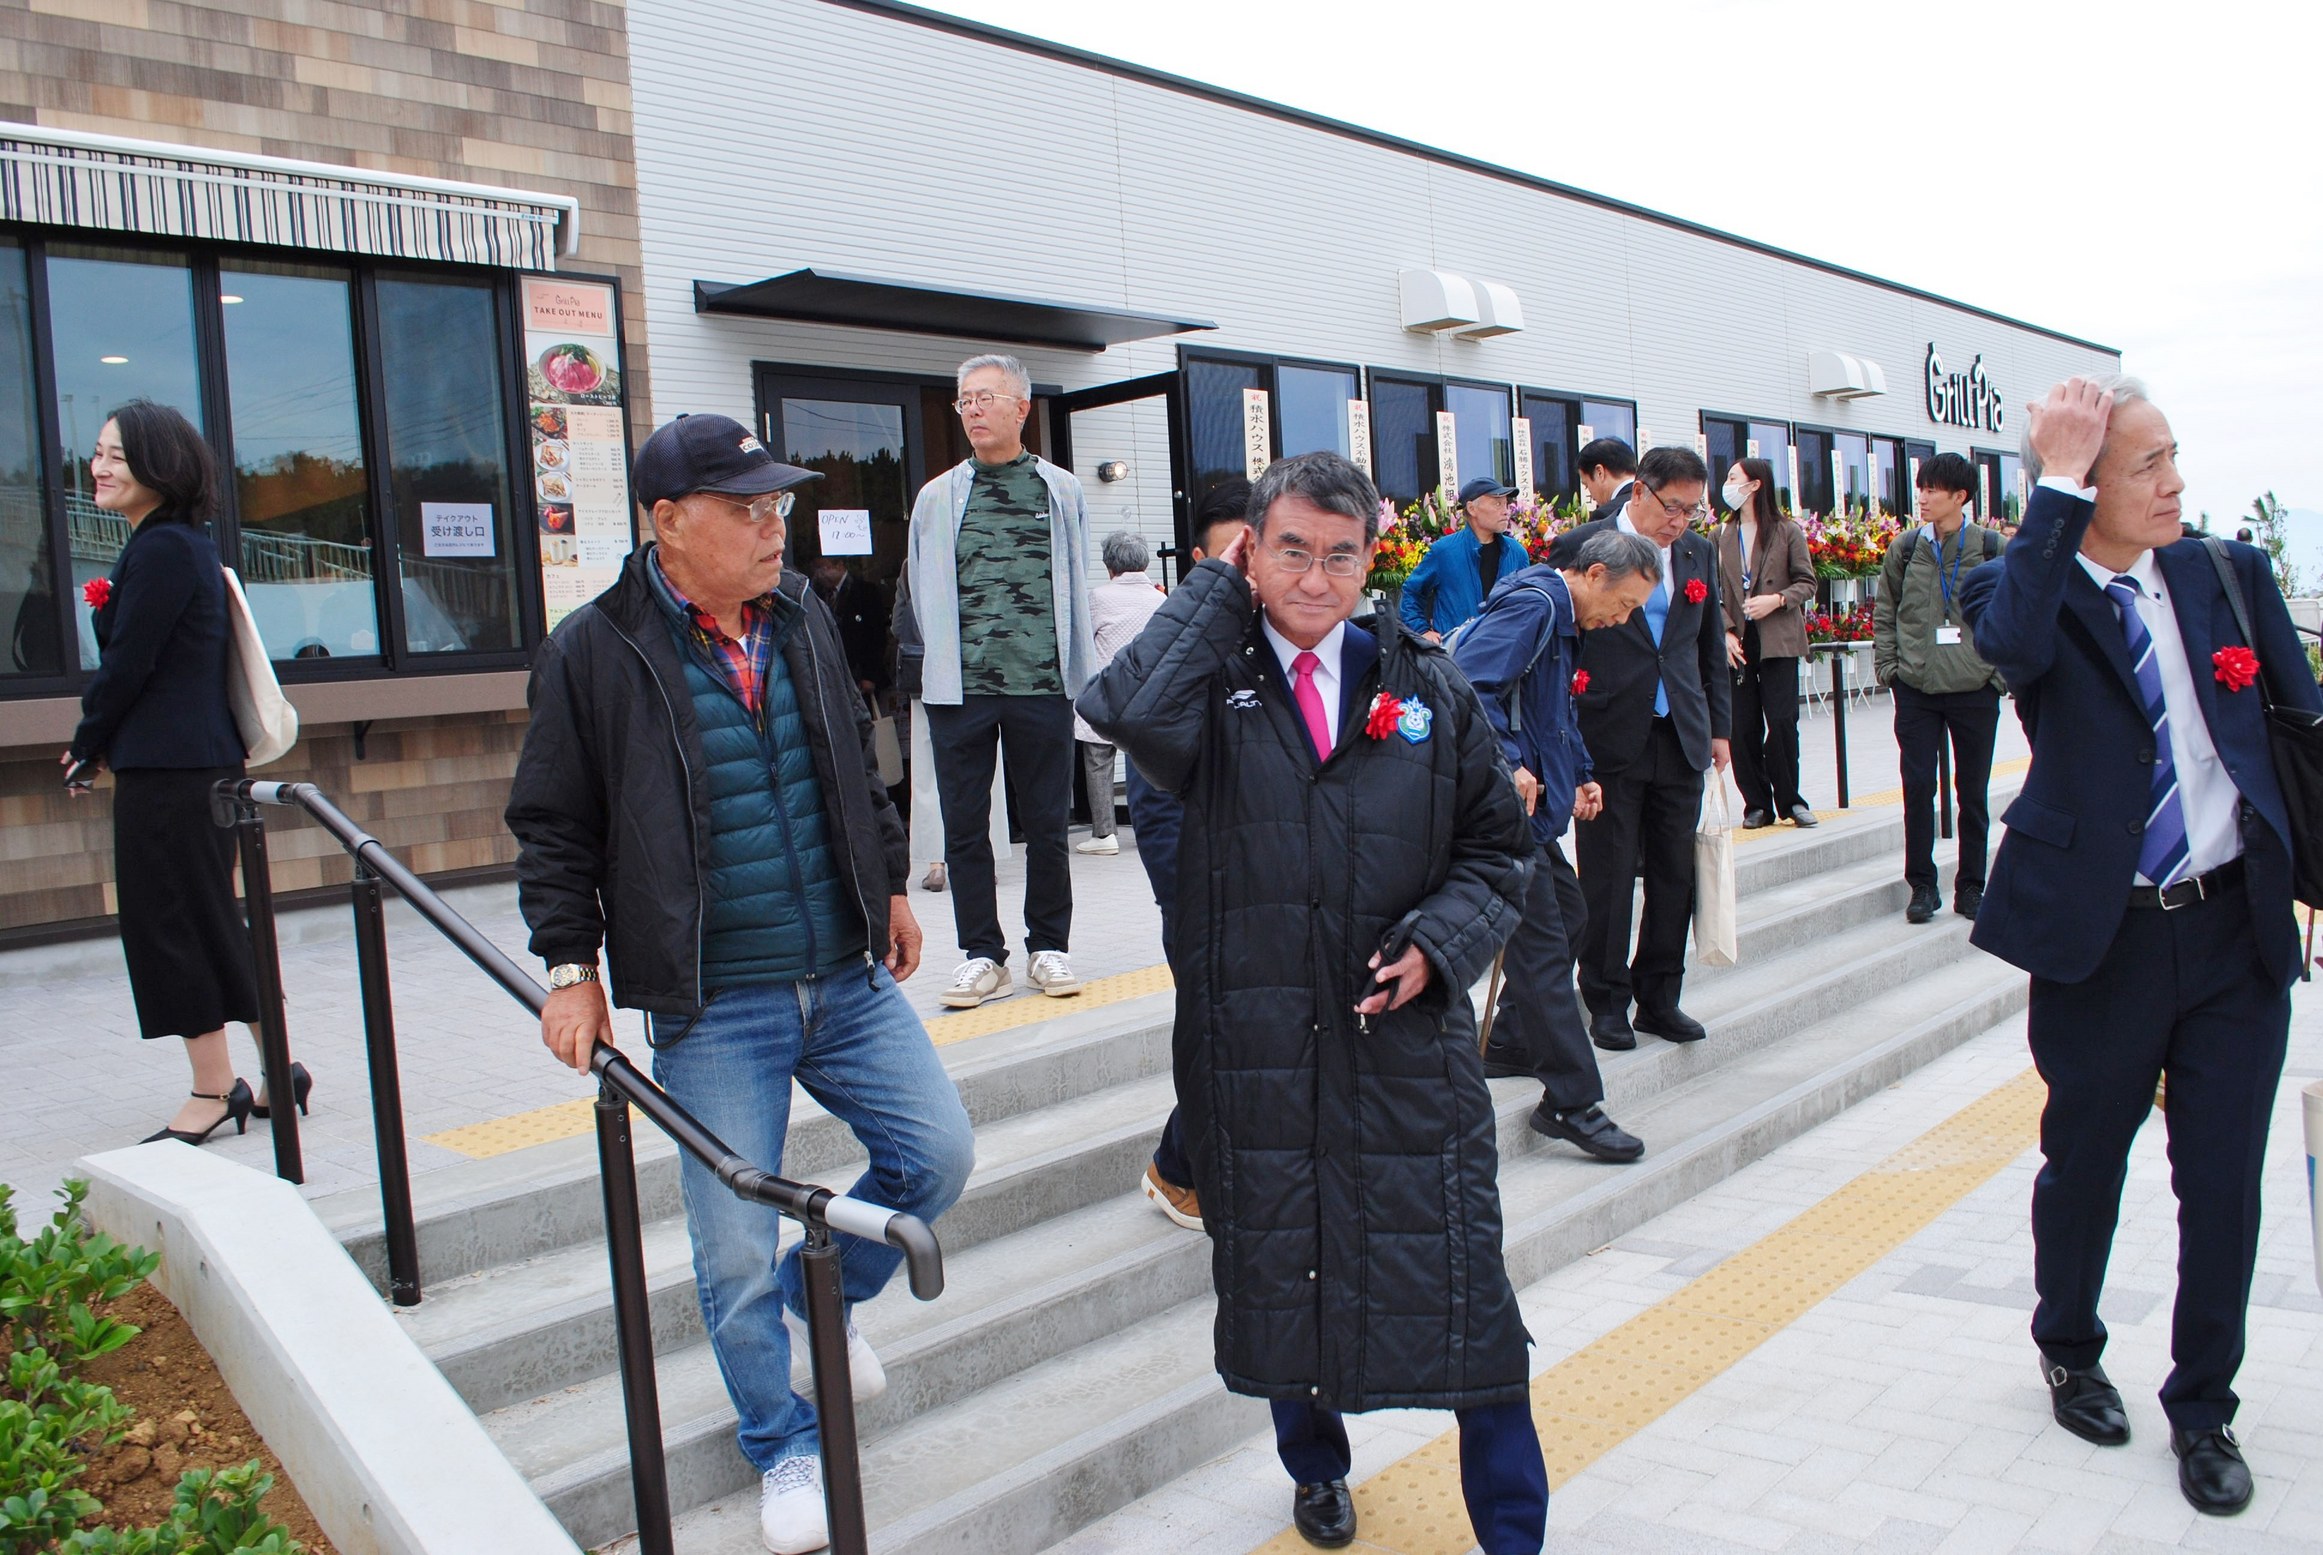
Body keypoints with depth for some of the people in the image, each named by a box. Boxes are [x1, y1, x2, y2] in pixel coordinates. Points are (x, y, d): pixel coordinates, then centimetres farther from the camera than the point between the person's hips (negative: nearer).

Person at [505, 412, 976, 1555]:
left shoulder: (804, 619, 6)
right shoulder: (595, 651, -9)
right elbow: (553, 827, -3)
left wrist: (889, 885, 19)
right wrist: (570, 966, -7)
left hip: (849, 978, 5)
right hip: (711, 1009, -4)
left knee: (938, 1153, 5)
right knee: (737, 1254, 2)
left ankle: (816, 1298, 33)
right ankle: (783, 1446, 26)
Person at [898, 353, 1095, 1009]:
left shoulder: (1061, 492, 8)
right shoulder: (938, 497, 9)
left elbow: (1078, 586, 10)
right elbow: (918, 593, 13)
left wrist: (1076, 672, 7)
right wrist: (949, 659, 8)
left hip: (1042, 684, -1)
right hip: (958, 687, 1)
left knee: (1047, 824, 6)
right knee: (964, 826, 3)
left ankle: (1048, 947, 19)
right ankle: (981, 954, 14)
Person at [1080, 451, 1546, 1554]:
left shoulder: (1427, 688, 5)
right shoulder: (1213, 687, -2)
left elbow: (1497, 844, 10)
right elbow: (1125, 711, -26)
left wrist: (1437, 942, -8)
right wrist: (1217, 591, -12)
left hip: (1408, 1038, 1)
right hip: (1255, 1041, 0)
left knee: (1457, 1278, 2)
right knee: (1278, 1271, 15)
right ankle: (1315, 1467, 42)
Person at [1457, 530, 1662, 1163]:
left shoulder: (1564, 622, 18)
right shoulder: (1533, 605, -15)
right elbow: (1468, 683, -27)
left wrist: (1578, 777, 14)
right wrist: (1508, 766, -28)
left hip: (1533, 804, 11)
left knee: (1566, 913, 22)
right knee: (1543, 945, -8)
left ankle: (1508, 1045, 34)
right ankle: (1572, 1102, -2)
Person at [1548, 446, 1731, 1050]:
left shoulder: (1698, 552, 10)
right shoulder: (1579, 547, -6)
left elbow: (1711, 645, 17)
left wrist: (1718, 728, 16)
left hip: (1681, 740, 5)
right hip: (1608, 743, -5)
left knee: (1675, 875, 9)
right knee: (1607, 877, 2)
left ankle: (1659, 997, 22)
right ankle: (1607, 1003, 16)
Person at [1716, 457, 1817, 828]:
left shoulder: (1788, 532, 2)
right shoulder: (1722, 535, 9)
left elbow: (1807, 582, 3)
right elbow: (1715, 590, 6)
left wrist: (1777, 600, -15)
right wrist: (1726, 631, -6)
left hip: (1778, 640, -3)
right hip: (1737, 642, 3)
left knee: (1782, 720, -6)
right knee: (1743, 727, 1)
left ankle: (1788, 798, 9)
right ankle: (1758, 803, 11)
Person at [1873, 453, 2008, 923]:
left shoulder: (1992, 549, -1)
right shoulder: (1905, 548, 3)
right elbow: (1884, 614, 7)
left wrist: (2002, 672, -5)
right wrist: (1887, 667, -1)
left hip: (1976, 690, -1)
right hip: (1916, 690, 1)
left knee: (1973, 792, 8)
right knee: (1918, 788, 1)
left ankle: (1970, 886, 19)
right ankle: (1922, 885, 11)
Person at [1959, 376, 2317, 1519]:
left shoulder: (2230, 574, 5)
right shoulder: (2025, 589, -7)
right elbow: (2012, 642, -32)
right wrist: (2059, 483, -27)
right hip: (2101, 938, -3)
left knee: (2225, 1182, 8)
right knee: (2084, 1162, 14)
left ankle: (2202, 1410, 29)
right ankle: (2069, 1352, 41)